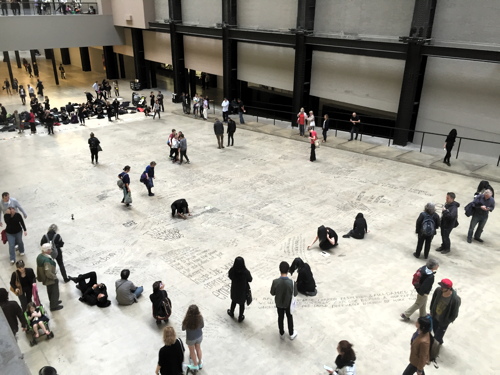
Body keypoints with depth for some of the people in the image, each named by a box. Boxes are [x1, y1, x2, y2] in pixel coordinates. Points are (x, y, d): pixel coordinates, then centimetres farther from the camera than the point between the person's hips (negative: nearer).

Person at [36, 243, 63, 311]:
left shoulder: (39, 256, -8)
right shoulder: (47, 260, -36)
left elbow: (39, 267, 6)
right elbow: (48, 273, -35)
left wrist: (39, 276, 18)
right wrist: (54, 277, -18)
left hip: (44, 278, 9)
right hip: (50, 279, -9)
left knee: (50, 291, 29)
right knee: (55, 292, 13)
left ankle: (53, 301, 49)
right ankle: (54, 306, 29)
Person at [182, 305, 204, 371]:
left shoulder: (187, 320, -36)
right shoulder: (200, 317, -27)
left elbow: (183, 329, -16)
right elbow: (202, 326, -7)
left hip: (190, 338, -3)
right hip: (199, 336, 3)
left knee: (192, 351, 25)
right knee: (198, 349, 29)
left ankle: (195, 365, 46)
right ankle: (200, 363, 49)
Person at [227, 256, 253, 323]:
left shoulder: (232, 271, -27)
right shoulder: (246, 272, -33)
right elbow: (250, 280, -14)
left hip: (234, 290, 2)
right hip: (243, 291, -2)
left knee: (234, 301, 30)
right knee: (242, 304, 22)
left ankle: (231, 313, 54)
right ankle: (240, 318, 41)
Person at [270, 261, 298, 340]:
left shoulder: (275, 281, -28)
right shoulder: (292, 282, -30)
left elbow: (272, 293, -12)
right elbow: (295, 294, -13)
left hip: (279, 303, 1)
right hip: (288, 303, -1)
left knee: (280, 318, 24)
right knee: (290, 318, 24)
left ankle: (281, 334, 43)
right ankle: (291, 334, 43)